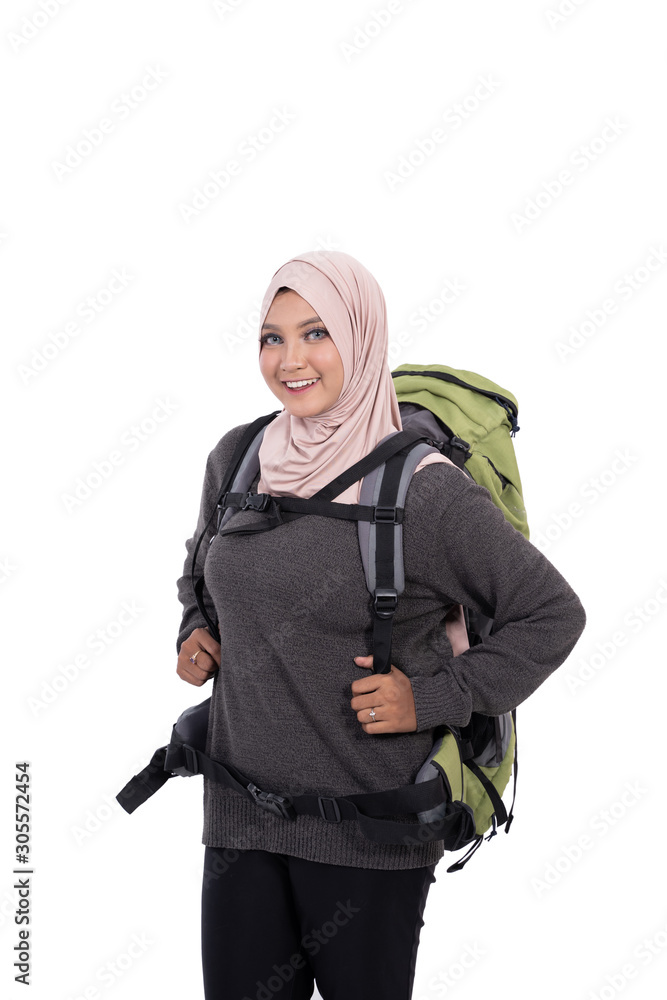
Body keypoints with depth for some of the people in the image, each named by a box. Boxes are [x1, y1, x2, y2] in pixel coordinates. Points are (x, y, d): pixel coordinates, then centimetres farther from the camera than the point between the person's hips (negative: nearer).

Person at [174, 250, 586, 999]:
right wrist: (192, 636, 8)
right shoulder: (235, 458, 4)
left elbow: (552, 614, -6)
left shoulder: (425, 491, -13)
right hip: (241, 816, 4)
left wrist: (434, 697, -11)